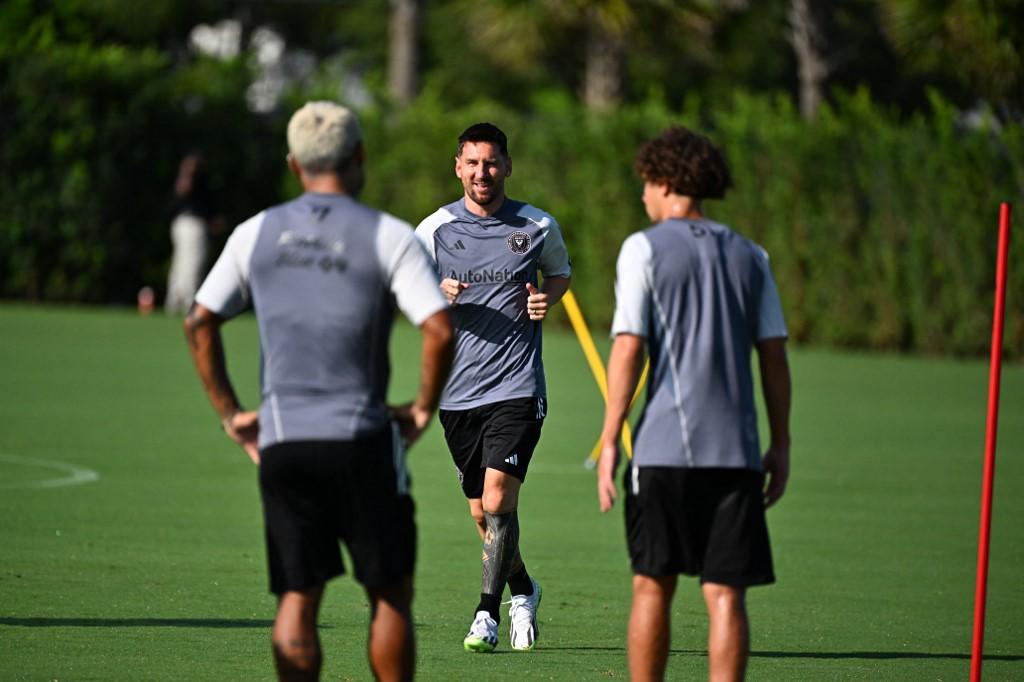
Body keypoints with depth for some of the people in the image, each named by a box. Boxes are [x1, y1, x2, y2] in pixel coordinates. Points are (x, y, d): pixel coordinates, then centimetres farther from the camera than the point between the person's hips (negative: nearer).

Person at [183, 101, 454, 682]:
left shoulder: (256, 234, 7)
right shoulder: (388, 236, -4)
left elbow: (200, 323, 11)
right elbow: (441, 331, -13)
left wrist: (229, 412, 16)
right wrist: (423, 409, 0)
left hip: (281, 441, 3)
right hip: (361, 438, -3)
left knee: (298, 598, 4)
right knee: (390, 595, 7)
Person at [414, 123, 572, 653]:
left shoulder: (538, 227, 1)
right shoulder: (435, 229, 2)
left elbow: (560, 271, 20)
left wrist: (548, 298, -3)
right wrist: (437, 293, -12)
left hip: (516, 389, -2)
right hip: (457, 391, 2)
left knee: (497, 501, -16)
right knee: (481, 513, 9)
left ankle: (487, 613, -9)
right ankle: (522, 590, 34)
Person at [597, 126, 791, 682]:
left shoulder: (645, 248, 0)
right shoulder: (749, 256, 12)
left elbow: (628, 348, -6)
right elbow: (773, 354, 10)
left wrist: (609, 440, -3)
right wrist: (780, 446, 14)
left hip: (664, 447, -3)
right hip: (736, 450, 3)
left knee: (652, 587, 8)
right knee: (725, 594, 0)